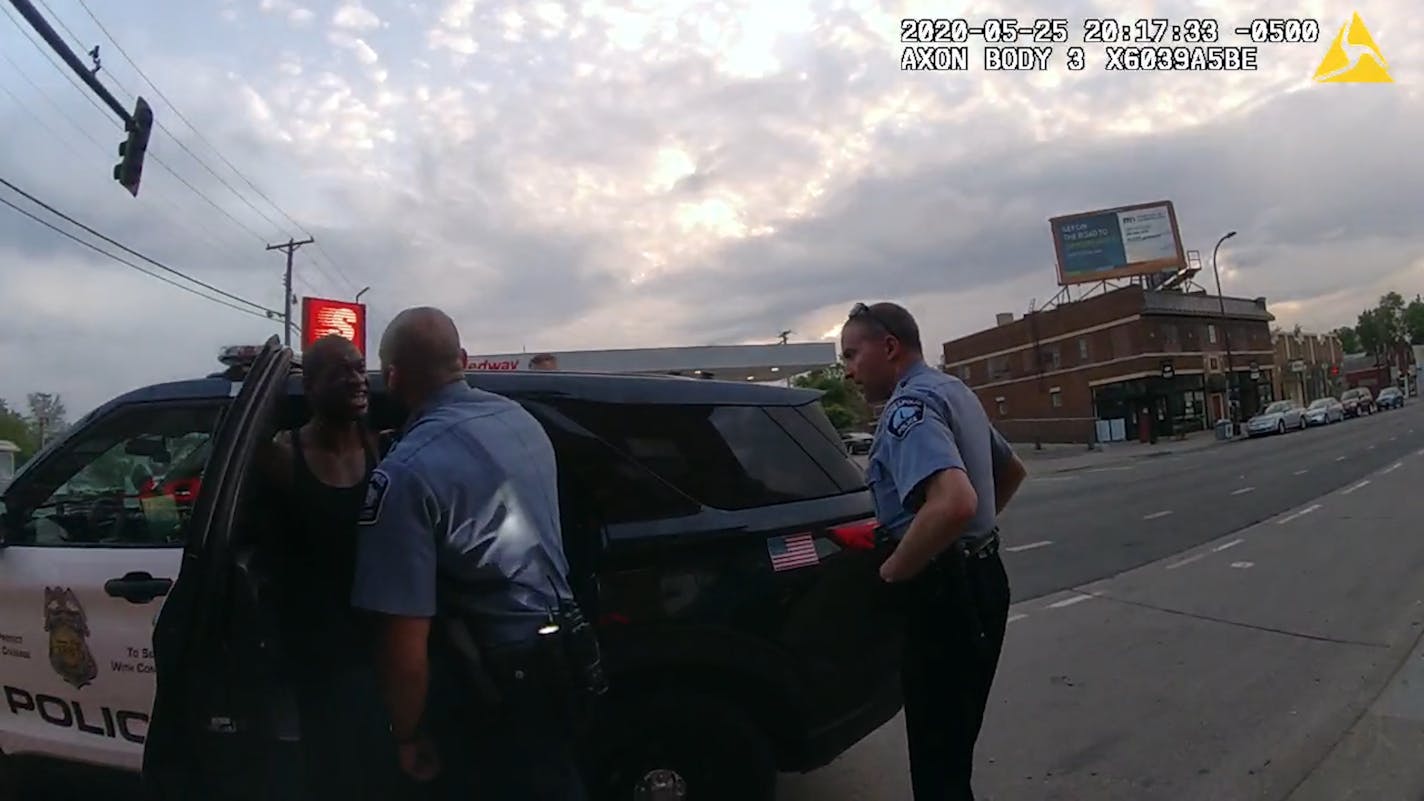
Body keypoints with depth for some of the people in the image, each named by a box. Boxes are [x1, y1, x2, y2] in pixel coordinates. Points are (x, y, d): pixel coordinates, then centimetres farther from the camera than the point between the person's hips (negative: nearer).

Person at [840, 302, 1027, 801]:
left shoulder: (909, 404, -19)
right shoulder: (955, 392, 12)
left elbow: (953, 503, -36)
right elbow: (1012, 471, 27)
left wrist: (893, 570, -22)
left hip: (945, 591, -10)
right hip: (980, 577, 10)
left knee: (937, 756, 4)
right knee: (953, 742, 23)